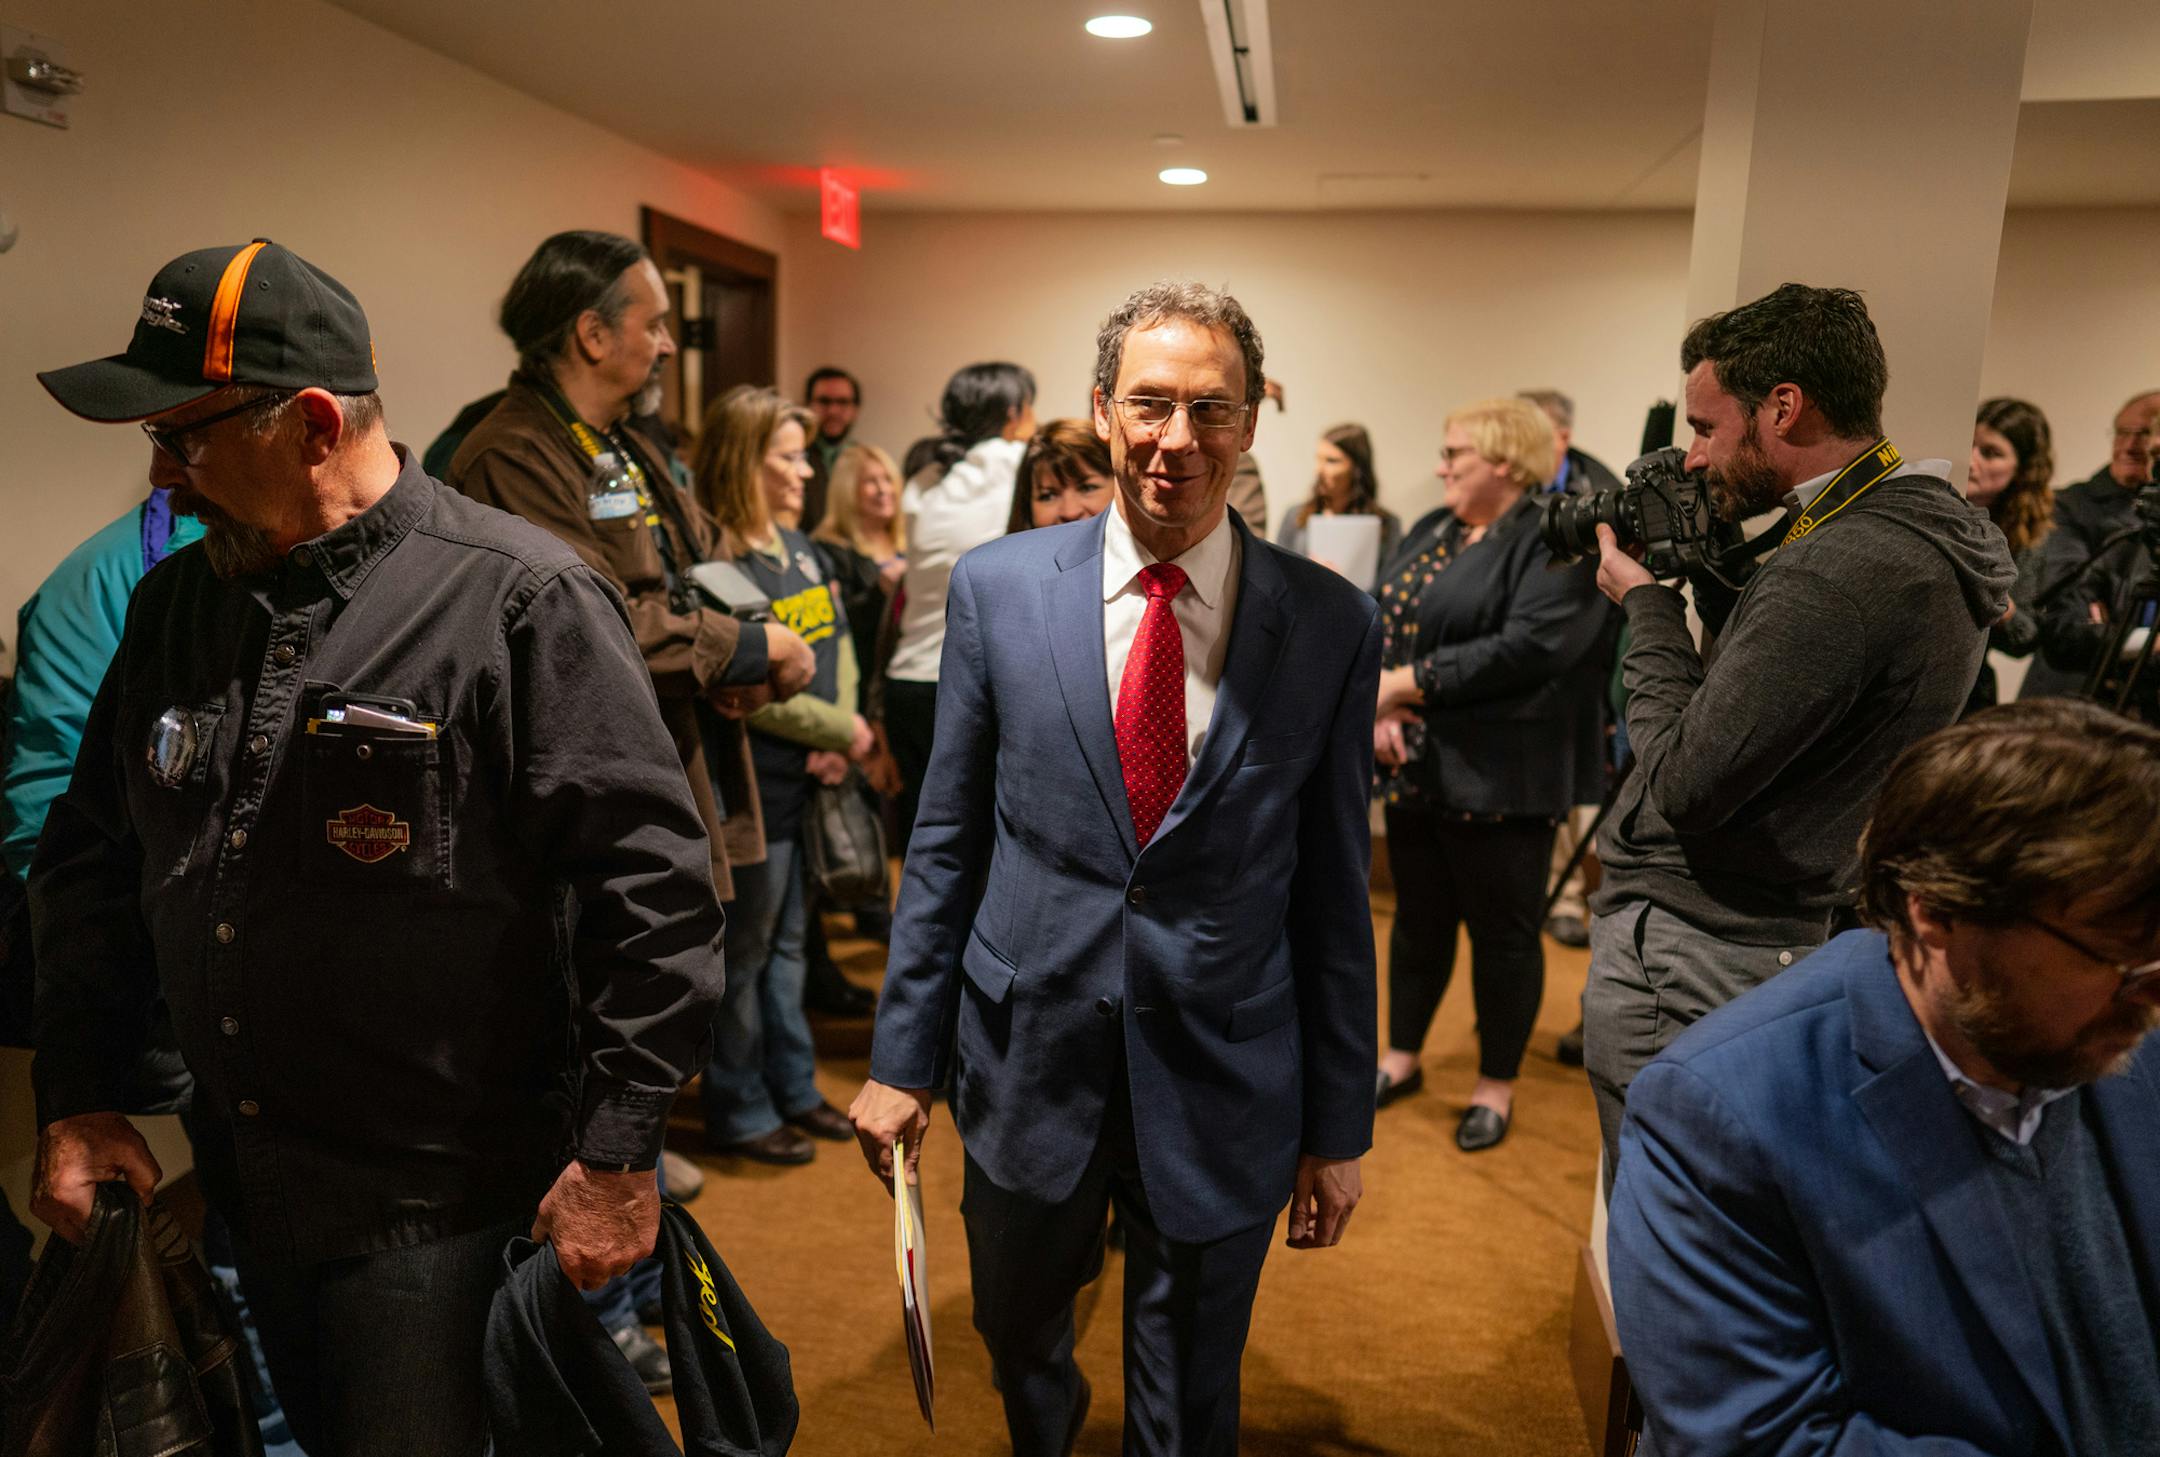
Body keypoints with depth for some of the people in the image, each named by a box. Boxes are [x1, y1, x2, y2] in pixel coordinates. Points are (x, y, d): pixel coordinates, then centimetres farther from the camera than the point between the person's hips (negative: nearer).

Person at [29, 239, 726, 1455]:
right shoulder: (177, 601, 5)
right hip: (239, 1189, 7)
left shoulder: (520, 600, -17)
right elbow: (92, 858, 15)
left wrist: (617, 1153, -18)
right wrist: (78, 1099, 9)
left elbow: (654, 878, -19)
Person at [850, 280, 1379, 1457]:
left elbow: (1333, 885, -2)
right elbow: (946, 842, 0)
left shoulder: (1333, 625, -7)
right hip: (1029, 1061, 2)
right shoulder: (998, 587, -5)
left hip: (1224, 1084, -1)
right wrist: (902, 1059, 1)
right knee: (1016, 1341, 26)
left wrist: (1340, 1122, 3)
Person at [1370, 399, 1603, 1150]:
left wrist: (1406, 682, -20)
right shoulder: (1432, 531, 13)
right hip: (1416, 767, 7)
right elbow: (1383, 622, 7)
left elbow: (1528, 647, -25)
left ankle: (1496, 1086, 23)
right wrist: (1381, 707, -11)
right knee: (1419, 916, 18)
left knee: (1501, 930, 7)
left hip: (1499, 775, -7)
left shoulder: (1554, 542, -12)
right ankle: (1402, 1057, 34)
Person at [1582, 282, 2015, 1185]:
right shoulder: (1932, 539, 9)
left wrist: (1646, 604, -10)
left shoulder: (1836, 572, -23)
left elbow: (1683, 784, -22)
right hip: (1793, 934, 10)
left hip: (1685, 958, -10)